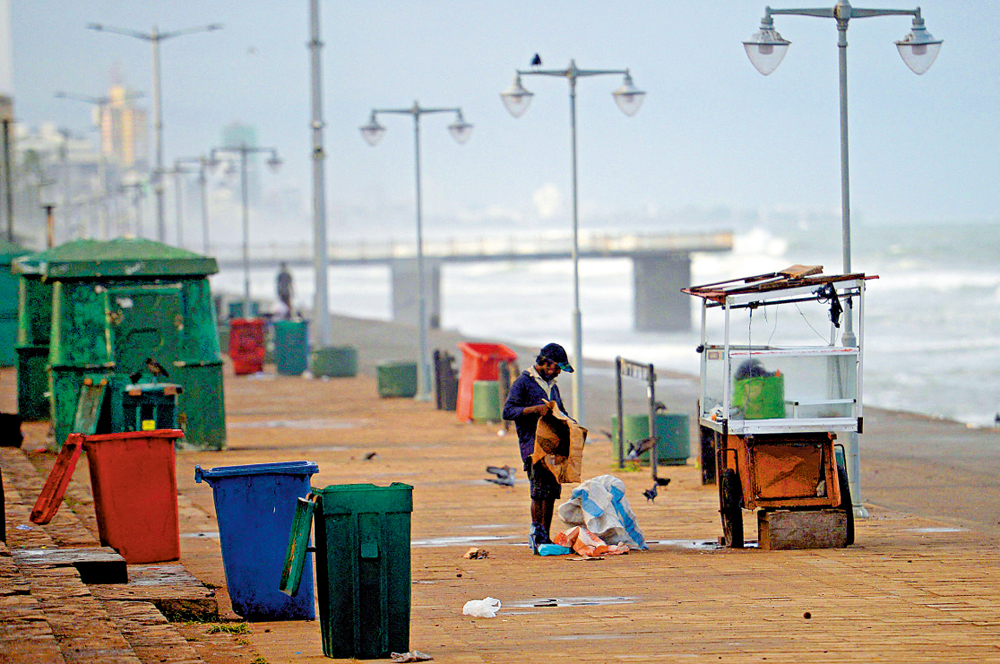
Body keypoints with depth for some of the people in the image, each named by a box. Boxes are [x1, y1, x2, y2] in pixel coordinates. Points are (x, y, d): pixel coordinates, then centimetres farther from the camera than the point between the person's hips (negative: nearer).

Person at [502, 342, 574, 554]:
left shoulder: (552, 387, 22)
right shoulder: (523, 382, -2)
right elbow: (508, 411, -10)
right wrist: (534, 409, -21)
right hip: (532, 443, -7)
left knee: (552, 492, 3)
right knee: (540, 491, -16)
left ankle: (544, 538, 6)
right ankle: (536, 535, -12)